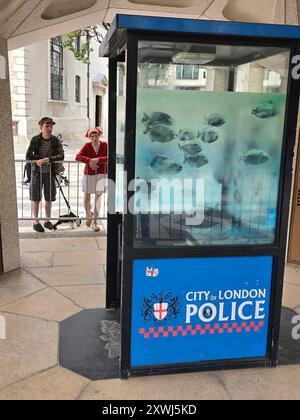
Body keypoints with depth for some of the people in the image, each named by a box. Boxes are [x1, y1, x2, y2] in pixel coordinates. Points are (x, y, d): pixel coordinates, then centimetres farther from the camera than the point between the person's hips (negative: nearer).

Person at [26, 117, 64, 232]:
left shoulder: (56, 141, -4)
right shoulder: (35, 140, -5)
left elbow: (61, 156, -16)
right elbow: (28, 156, -9)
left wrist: (47, 159, -28)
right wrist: (40, 159, -20)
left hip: (50, 173, 1)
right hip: (37, 172, -1)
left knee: (49, 199, 10)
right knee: (35, 199, 4)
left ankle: (47, 221, 26)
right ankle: (36, 223, 16)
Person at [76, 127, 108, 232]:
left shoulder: (105, 145, -5)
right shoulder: (87, 146, -5)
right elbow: (78, 156, -15)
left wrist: (98, 159, -27)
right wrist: (89, 161, -28)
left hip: (101, 174, -1)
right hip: (89, 174, 1)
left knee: (98, 196, -2)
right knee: (86, 198, 8)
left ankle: (94, 222, 7)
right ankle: (89, 215, 38)